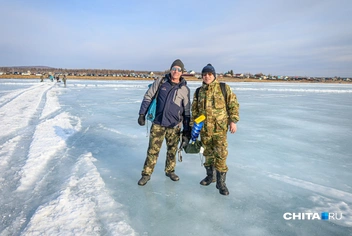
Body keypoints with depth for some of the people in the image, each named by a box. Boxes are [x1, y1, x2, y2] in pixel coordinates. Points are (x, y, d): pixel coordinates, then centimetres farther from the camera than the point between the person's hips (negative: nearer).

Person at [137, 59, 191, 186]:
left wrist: (187, 130, 2)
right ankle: (146, 174, 15)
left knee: (172, 150, 13)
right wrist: (142, 114, -2)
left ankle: (170, 171, 34)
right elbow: (148, 97, 4)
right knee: (153, 150, 1)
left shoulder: (184, 89, 0)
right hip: (157, 124, -1)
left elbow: (187, 111, 4)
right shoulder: (161, 82, -1)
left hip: (174, 126, 1)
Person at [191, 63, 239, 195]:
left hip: (220, 128, -3)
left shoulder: (224, 88, 0)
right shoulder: (199, 91, 8)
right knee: (208, 153, 14)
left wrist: (233, 121, -5)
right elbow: (194, 110, 13)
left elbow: (233, 104, 1)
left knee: (220, 155, -5)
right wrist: (193, 125, 11)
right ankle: (210, 176, 33)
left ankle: (221, 182, 8)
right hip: (204, 129, 3)